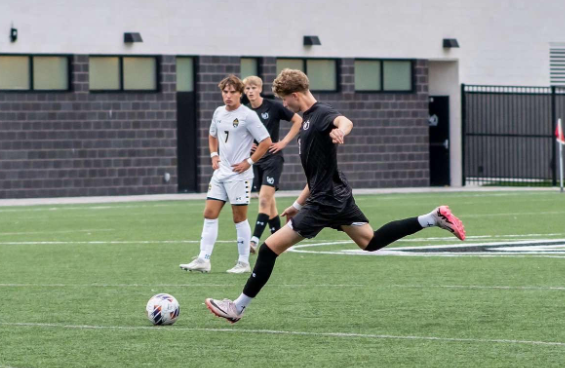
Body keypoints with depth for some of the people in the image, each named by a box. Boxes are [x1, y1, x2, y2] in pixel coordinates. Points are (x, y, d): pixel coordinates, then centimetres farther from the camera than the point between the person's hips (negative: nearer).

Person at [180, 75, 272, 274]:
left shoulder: (248, 115, -12)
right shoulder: (219, 112, 9)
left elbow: (266, 142, -13)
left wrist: (249, 162, -14)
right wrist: (214, 155, 13)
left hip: (239, 174, -7)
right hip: (220, 173, 7)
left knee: (239, 218, -1)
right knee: (209, 214, 1)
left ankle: (244, 262, 8)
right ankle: (203, 260, 1)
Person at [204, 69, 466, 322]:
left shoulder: (321, 114, -14)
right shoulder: (308, 119, 16)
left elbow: (345, 121, -40)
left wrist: (340, 131, -64)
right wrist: (299, 204, 26)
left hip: (325, 202, -11)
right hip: (336, 196, 11)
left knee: (270, 247, -9)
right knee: (370, 241, 18)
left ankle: (238, 307, -4)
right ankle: (433, 218, 16)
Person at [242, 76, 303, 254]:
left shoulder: (273, 107, -8)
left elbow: (298, 120, -3)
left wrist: (284, 142, -7)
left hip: (272, 159, -5)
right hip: (255, 160, 5)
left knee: (264, 200, -16)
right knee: (269, 202, 11)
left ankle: (255, 240, -22)